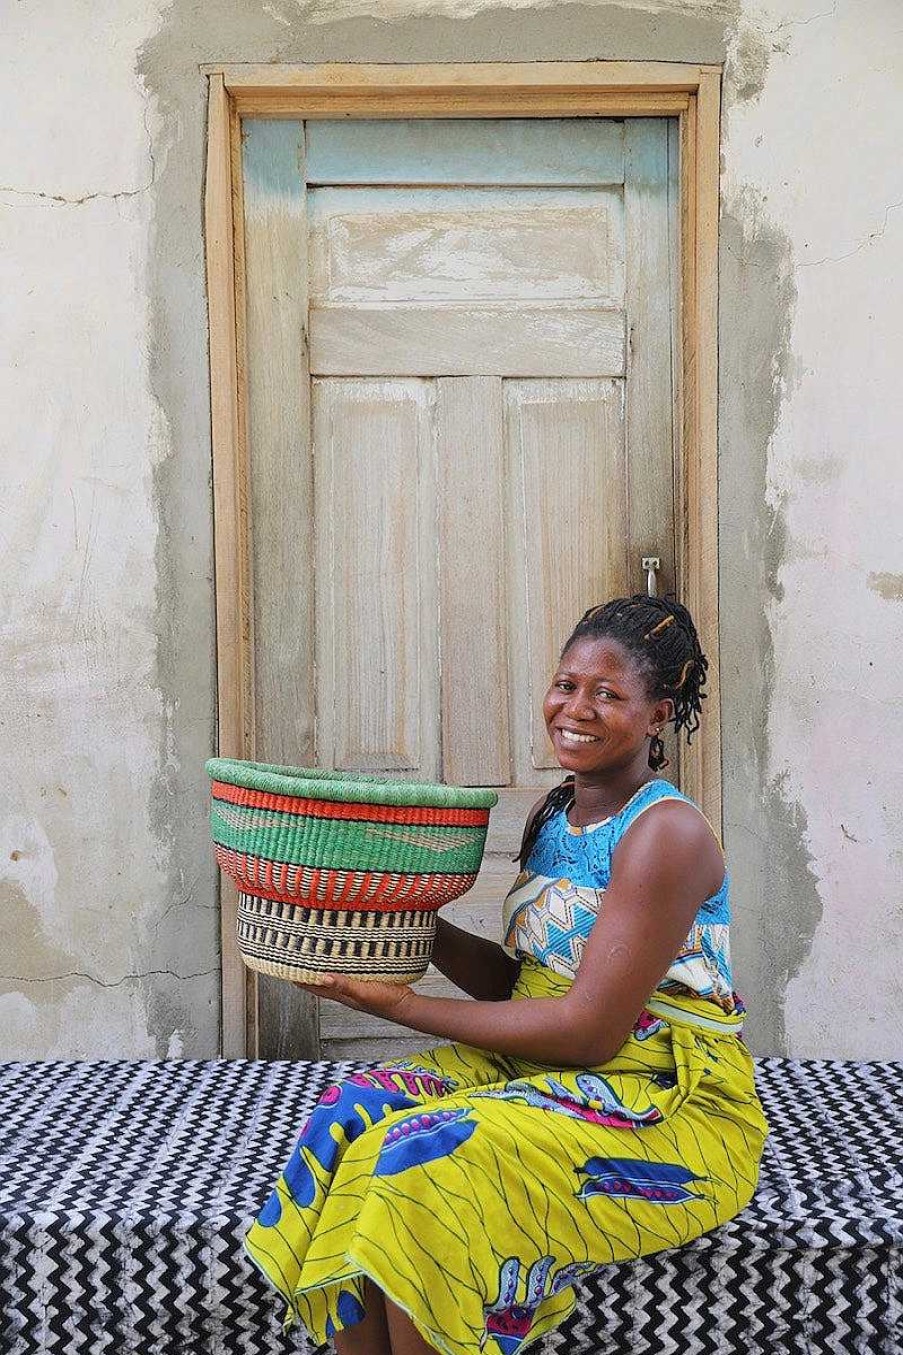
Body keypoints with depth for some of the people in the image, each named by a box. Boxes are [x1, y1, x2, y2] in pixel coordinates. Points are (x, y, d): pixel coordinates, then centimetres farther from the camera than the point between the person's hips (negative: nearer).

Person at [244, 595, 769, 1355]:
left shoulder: (666, 834, -16)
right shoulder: (553, 815, 9)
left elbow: (590, 1030, -20)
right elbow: (519, 985, 11)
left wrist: (403, 1006, -17)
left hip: (669, 1101, -8)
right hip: (546, 1067, 8)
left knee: (425, 1161, -26)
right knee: (355, 1116, -12)